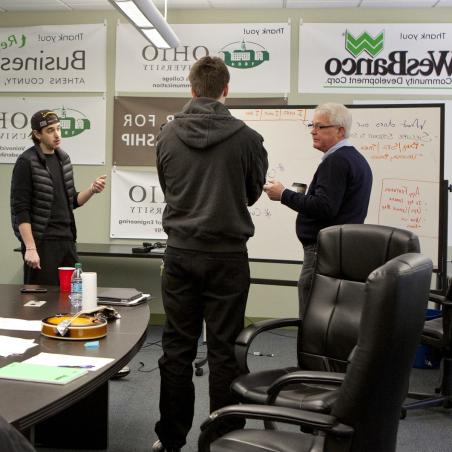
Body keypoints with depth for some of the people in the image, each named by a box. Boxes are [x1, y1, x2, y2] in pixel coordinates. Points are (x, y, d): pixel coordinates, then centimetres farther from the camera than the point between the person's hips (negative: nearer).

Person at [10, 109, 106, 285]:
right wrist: (30, 248, -18)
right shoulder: (26, 162, -8)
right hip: (42, 242, -6)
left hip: (67, 240, 6)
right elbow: (20, 210, -12)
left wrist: (92, 190, -2)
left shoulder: (64, 158, 11)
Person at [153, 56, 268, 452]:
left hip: (180, 251, 3)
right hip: (227, 253, -2)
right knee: (223, 349, 5)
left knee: (177, 348, 10)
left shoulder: (168, 134, -1)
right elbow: (253, 192, 6)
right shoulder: (246, 137, -9)